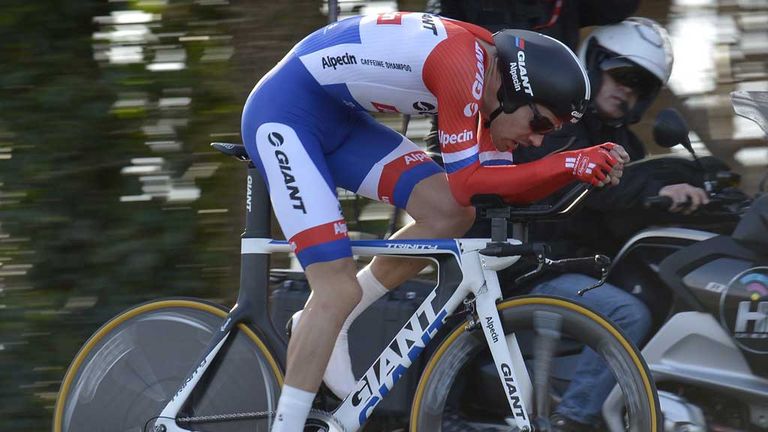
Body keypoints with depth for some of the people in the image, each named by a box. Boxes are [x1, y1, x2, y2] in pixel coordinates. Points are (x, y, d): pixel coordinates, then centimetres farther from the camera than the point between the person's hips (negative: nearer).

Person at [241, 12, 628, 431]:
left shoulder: (492, 71, 2)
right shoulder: (464, 63, -26)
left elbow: (507, 190, 4)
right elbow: (465, 184, -24)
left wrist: (581, 165, -11)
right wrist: (569, 163, -25)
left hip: (337, 120, 9)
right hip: (284, 113, -9)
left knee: (450, 215, -4)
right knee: (340, 291, -16)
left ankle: (323, 327, 7)